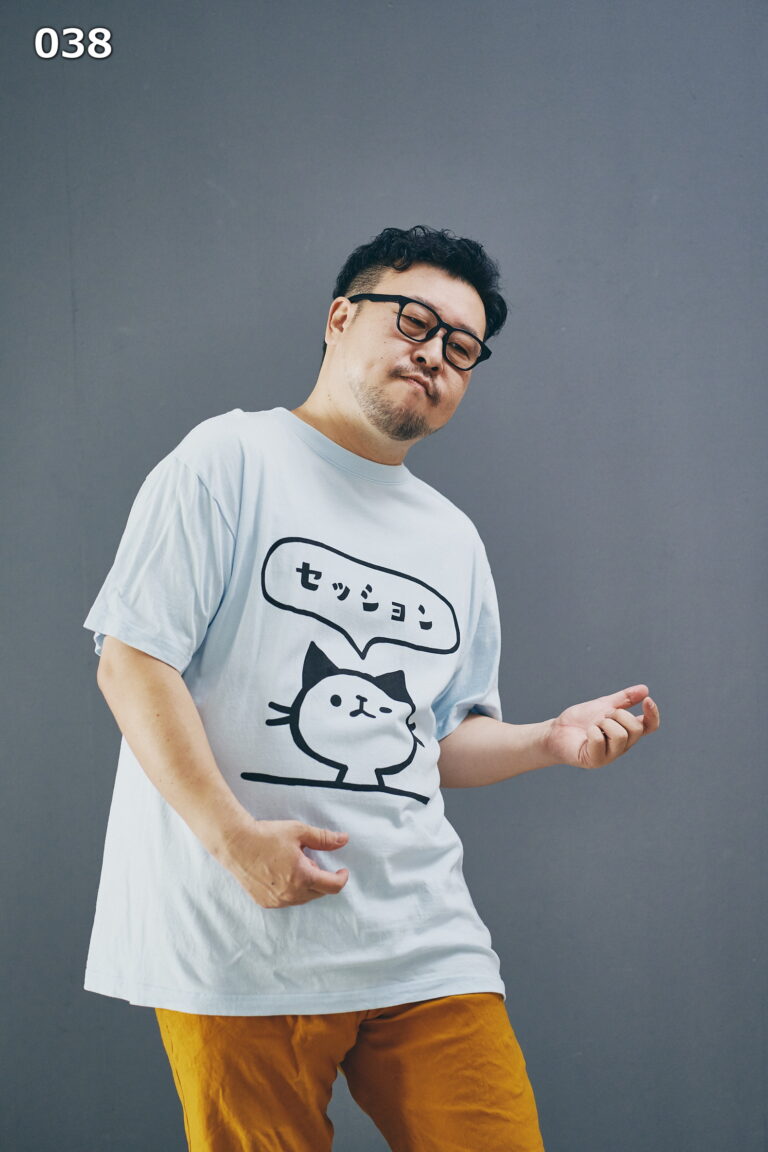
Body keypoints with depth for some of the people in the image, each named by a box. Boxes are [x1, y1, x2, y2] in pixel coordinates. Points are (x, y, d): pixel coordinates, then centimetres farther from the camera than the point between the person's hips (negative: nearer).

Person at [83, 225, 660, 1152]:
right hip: (244, 941, -5)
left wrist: (551, 740, 3)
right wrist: (234, 836, -17)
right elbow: (131, 661, -7)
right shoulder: (231, 459, 1)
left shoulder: (455, 541, 19)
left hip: (425, 942, 5)